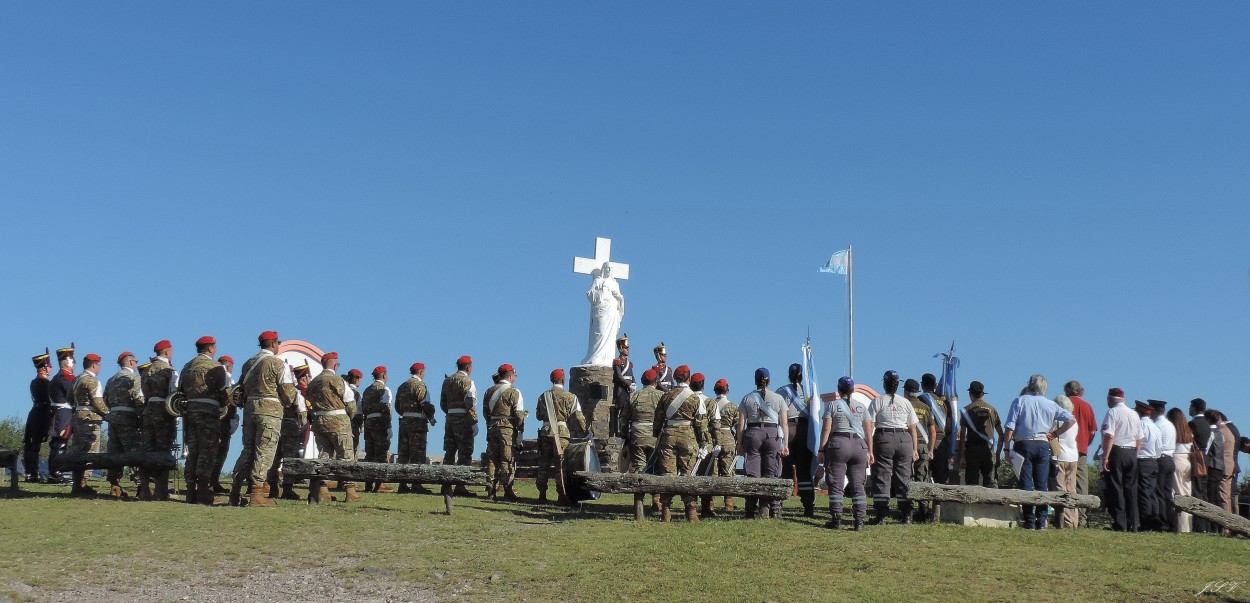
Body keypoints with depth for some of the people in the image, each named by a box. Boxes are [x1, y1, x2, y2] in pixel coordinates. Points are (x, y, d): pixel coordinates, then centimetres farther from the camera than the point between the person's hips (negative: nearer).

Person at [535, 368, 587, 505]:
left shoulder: (543, 396, 6)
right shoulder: (569, 397, -5)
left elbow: (539, 415, 14)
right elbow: (578, 417, -6)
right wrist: (585, 430, 8)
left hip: (546, 432, 3)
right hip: (561, 433, -3)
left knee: (544, 464, 10)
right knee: (560, 465, 0)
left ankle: (542, 496, 13)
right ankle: (561, 496, -1)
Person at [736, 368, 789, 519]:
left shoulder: (747, 398, 5)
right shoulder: (778, 399, 6)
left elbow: (741, 423, 2)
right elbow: (784, 423, 1)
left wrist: (739, 444, 7)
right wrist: (785, 444, 3)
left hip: (752, 434, 0)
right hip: (772, 434, 0)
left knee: (752, 474, 3)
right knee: (772, 474, 4)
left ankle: (751, 511, 4)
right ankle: (774, 509, 0)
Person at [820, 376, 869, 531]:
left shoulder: (832, 405, 2)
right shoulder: (861, 406, 12)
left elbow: (826, 429, -4)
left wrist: (822, 449, -2)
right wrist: (869, 451, 15)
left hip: (838, 444, -3)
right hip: (859, 444, 3)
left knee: (836, 484, 1)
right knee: (858, 485, 6)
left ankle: (836, 520, 0)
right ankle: (859, 521, 4)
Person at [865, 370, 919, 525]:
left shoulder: (878, 401, -1)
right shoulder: (906, 403, 9)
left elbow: (868, 426, -8)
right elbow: (913, 428, 9)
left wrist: (870, 450, -9)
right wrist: (915, 449, 15)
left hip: (884, 439, -3)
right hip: (905, 440, 3)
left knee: (882, 477, 1)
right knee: (904, 477, 9)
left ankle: (880, 516, -1)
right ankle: (906, 516, 12)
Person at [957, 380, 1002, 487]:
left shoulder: (967, 410, 1)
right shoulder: (991, 409, 10)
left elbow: (962, 435, -4)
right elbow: (1001, 434, 9)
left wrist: (961, 456, -3)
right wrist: (998, 453, 15)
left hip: (972, 449, -2)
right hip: (988, 449, 2)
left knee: (972, 482, -1)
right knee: (990, 482, 5)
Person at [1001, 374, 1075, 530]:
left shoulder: (1019, 401, -1)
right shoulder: (1050, 405, 7)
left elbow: (1009, 428, -7)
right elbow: (1071, 419, 6)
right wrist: (1055, 434, 11)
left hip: (1023, 444, -2)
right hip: (1043, 445, 2)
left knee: (1026, 485, -1)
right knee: (1042, 485, 6)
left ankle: (1030, 521, -4)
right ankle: (1041, 521, 3)